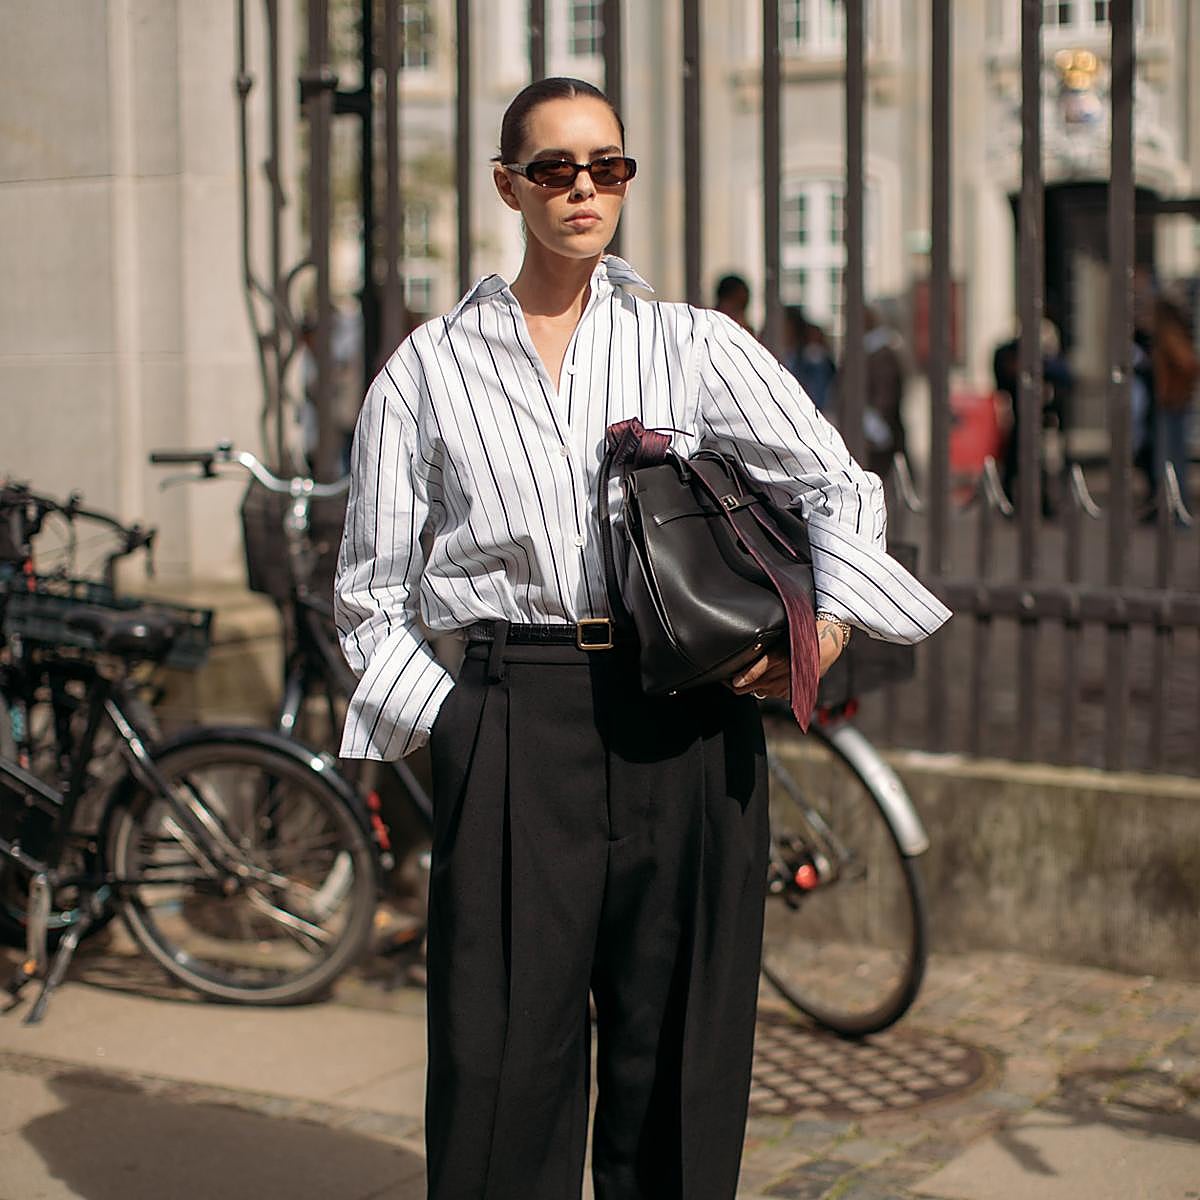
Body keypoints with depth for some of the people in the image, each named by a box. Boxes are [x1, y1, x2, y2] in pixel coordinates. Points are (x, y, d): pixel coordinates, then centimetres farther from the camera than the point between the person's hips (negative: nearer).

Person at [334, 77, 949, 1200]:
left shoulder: (695, 344, 10)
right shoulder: (429, 368, 8)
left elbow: (839, 483, 9)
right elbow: (371, 595, 9)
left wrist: (828, 622, -7)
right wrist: (454, 722, -3)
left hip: (689, 725, 1)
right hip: (513, 723, -1)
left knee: (679, 1047, 4)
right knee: (504, 1057, -2)